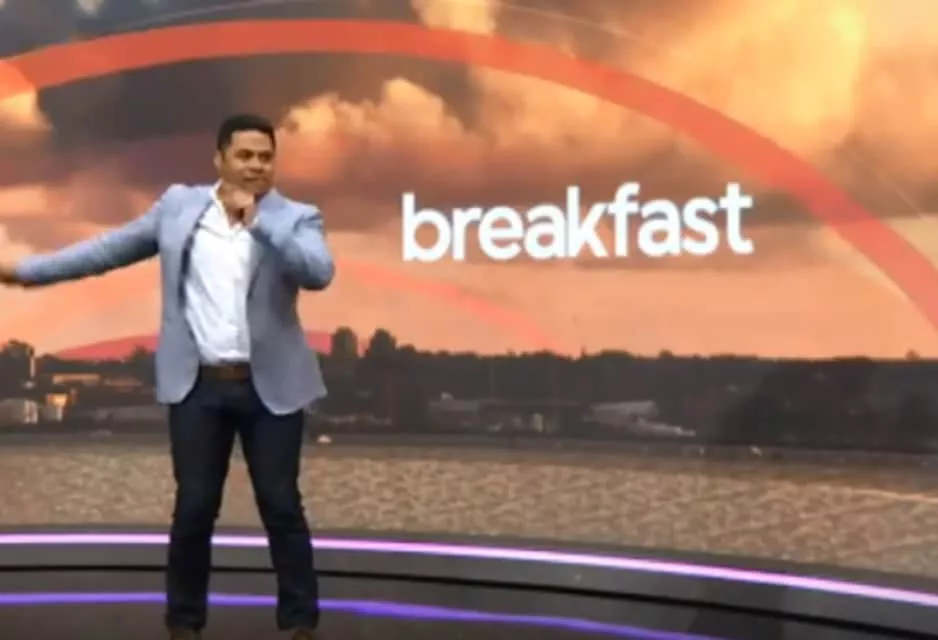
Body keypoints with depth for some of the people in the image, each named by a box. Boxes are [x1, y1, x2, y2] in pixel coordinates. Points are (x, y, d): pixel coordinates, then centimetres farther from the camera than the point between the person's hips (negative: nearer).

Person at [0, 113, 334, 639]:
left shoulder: (297, 218, -2)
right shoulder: (179, 204, 5)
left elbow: (319, 274, -21)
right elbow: (113, 248, 13)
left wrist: (257, 219, -23)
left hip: (272, 387, -1)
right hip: (198, 385, 2)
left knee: (282, 506, 5)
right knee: (194, 507, 7)